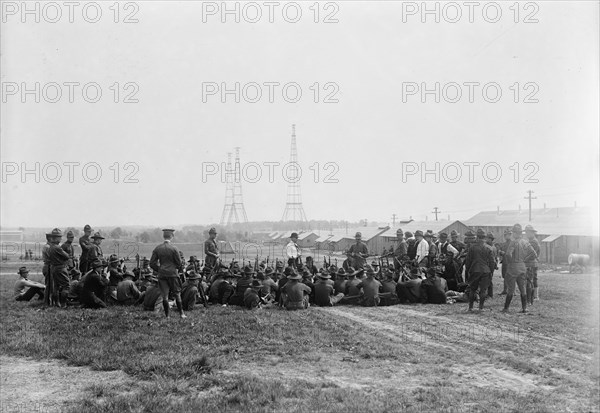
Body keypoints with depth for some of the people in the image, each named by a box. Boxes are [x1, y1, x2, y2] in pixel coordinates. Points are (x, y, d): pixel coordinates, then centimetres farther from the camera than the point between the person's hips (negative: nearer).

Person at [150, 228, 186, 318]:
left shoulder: (157, 248, 0)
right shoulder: (174, 248, -10)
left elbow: (152, 263, 2)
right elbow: (179, 263, -5)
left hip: (162, 274, 3)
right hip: (173, 274, -3)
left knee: (165, 295, 6)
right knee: (177, 294, 7)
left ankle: (167, 315, 8)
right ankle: (181, 313, 8)